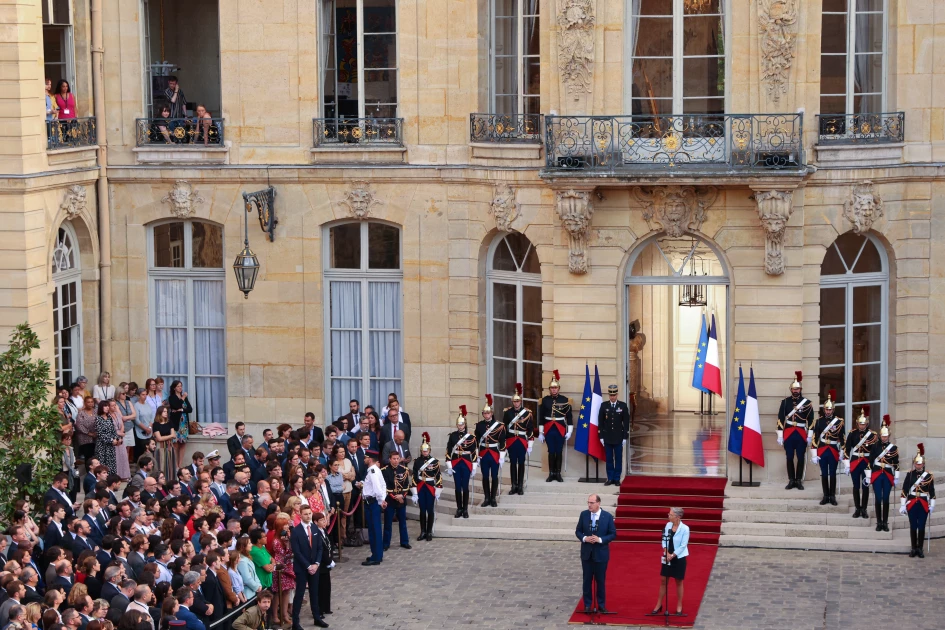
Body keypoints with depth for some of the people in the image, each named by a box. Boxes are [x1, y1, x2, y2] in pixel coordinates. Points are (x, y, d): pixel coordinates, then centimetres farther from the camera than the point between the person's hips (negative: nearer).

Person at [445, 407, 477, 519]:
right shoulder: (452, 436, 1)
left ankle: (465, 510, 9)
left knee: (465, 487, 2)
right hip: (456, 464, 2)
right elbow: (448, 451, 3)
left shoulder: (470, 437, -4)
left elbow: (474, 452, -2)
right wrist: (448, 465, -2)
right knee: (457, 487, 5)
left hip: (466, 464, -2)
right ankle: (459, 509, 13)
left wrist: (474, 467, -4)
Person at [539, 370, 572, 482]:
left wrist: (569, 431, -2)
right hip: (549, 430, 0)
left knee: (559, 452, 3)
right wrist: (540, 433, 3)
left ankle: (558, 474, 10)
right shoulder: (545, 400, 2)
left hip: (560, 430, 0)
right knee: (551, 452, 3)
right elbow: (541, 417, 5)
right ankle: (551, 473, 9)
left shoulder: (565, 400, 0)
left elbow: (569, 416, 2)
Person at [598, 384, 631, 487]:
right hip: (607, 438, 1)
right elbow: (600, 422, 5)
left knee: (618, 459, 2)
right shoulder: (604, 405, 3)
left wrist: (625, 437, -3)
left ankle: (617, 479, 8)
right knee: (609, 459, 4)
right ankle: (610, 478, 9)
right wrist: (601, 436, 0)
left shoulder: (623, 405, 1)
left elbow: (626, 422, 1)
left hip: (619, 438, -1)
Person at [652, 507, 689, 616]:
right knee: (663, 580, 8)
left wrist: (672, 555, -18)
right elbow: (664, 540, 2)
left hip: (679, 558, -4)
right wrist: (666, 552, -13)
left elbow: (683, 545, -15)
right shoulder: (668, 525, -1)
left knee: (678, 582, 7)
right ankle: (659, 605, 17)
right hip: (667, 557, 4)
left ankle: (679, 606, 18)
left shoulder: (684, 529, -15)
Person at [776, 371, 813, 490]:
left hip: (801, 434, -1)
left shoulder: (807, 402, 2)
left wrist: (810, 436, -3)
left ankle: (799, 481, 10)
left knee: (800, 458, 3)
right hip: (788, 434, 1)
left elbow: (811, 420, 3)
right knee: (789, 458, 4)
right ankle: (791, 480, 10)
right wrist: (780, 435, -1)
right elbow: (780, 419, 3)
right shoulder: (785, 402, 4)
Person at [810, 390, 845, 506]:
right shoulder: (819, 421, 1)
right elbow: (815, 438, 0)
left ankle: (832, 496, 12)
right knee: (824, 474, 7)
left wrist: (842, 454, -1)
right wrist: (814, 455, -4)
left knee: (832, 474, 5)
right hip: (822, 451, 1)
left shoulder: (839, 421, -2)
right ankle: (826, 496, 14)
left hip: (834, 451, -1)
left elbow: (842, 438, 1)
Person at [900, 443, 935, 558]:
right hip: (912, 504, 0)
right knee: (913, 527, 5)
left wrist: (932, 505, 1)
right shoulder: (909, 474, 0)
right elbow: (904, 490, 0)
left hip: (923, 504, 0)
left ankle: (920, 549, 12)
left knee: (921, 527, 3)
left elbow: (932, 491, 4)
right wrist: (902, 505, -3)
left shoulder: (929, 476, -1)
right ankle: (914, 549, 13)